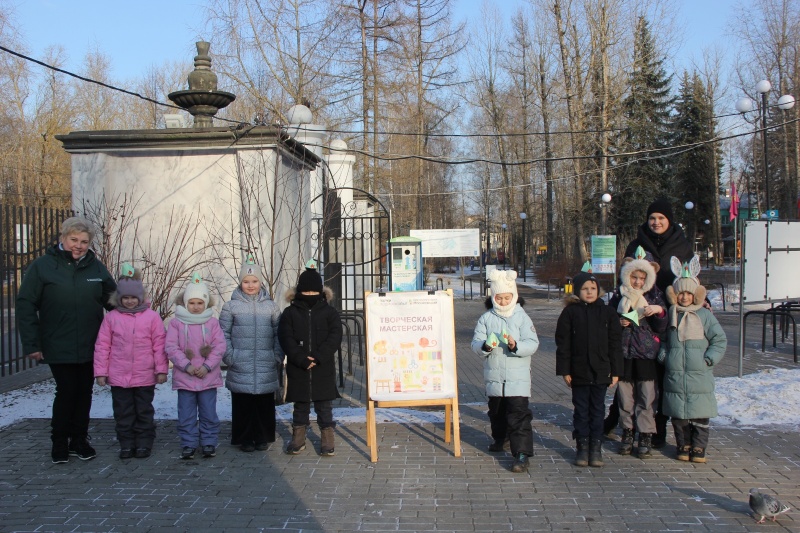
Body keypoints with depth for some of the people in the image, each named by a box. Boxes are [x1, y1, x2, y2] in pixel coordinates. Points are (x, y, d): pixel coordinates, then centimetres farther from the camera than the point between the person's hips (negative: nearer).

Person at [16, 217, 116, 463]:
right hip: (58, 348, -3)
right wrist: (31, 344, -11)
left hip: (90, 347, 3)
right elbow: (26, 305, -7)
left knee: (84, 393, 11)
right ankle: (60, 443, 18)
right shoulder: (43, 266, -6)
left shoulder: (96, 267, 3)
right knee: (66, 392, 0)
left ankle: (79, 441, 25)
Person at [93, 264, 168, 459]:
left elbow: (159, 345, -3)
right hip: (118, 377, 1)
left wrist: (161, 369, -6)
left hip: (145, 377, -1)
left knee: (144, 412, 10)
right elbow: (102, 346, 2)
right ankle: (126, 444, 22)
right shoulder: (111, 318, -1)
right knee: (123, 413, 10)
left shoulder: (152, 317, -4)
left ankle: (144, 443, 21)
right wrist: (101, 372, 0)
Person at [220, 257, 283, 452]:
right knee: (242, 405, 2)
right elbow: (223, 334, 2)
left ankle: (263, 438, 18)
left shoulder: (271, 306, 8)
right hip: (240, 369, -1)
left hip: (266, 368, 1)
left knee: (265, 404, 5)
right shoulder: (231, 306, 4)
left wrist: (277, 357, 0)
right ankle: (245, 439, 15)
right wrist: (229, 357, -6)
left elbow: (279, 334, 8)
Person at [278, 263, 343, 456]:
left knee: (324, 406, 6)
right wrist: (302, 359, -18)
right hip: (298, 370, 1)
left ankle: (327, 440, 15)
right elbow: (286, 339, -6)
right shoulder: (289, 313, 4)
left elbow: (334, 338, -6)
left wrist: (318, 357, -18)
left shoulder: (330, 312, 4)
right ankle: (298, 439, 23)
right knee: (300, 406, 12)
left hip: (324, 369, -1)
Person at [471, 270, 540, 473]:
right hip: (493, 376, 4)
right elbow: (475, 343, -2)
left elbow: (533, 343, -10)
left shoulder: (522, 317, -5)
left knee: (519, 414, -10)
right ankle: (500, 438, 47)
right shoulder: (486, 318, 2)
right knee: (496, 411, 22)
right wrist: (485, 346, -24)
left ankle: (522, 454, -7)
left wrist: (516, 346, -27)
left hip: (517, 377, -4)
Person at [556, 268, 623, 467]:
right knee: (581, 410, 8)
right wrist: (564, 370, -5)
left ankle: (596, 448, 18)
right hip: (579, 372, -1)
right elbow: (563, 343, -1)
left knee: (598, 410, 9)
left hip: (601, 372, 1)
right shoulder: (570, 312, -1)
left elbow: (615, 344, 5)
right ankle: (582, 447, 18)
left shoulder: (607, 312, 3)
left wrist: (615, 371, 1)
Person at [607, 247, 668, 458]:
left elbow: (661, 328, 2)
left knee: (647, 397, -2)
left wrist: (660, 311, -16)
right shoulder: (619, 295, 7)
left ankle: (645, 436, 7)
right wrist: (618, 323, -6)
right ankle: (627, 433, 18)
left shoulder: (655, 295, 5)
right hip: (623, 352, 1)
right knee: (625, 396, 5)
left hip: (646, 354, -1)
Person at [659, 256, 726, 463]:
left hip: (699, 375, -2)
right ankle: (683, 446, 21)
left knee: (700, 414, 1)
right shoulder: (669, 315, 8)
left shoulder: (704, 315, 0)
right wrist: (663, 354, 1)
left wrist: (709, 359, -8)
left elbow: (720, 340, 2)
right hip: (674, 375, 2)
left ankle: (699, 448, 14)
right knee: (678, 415, 7)